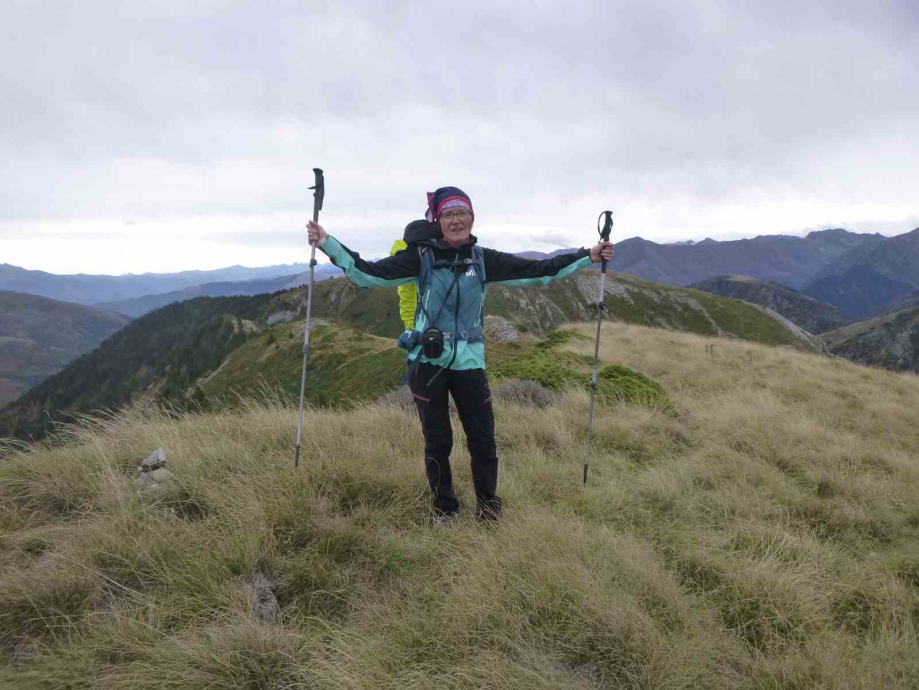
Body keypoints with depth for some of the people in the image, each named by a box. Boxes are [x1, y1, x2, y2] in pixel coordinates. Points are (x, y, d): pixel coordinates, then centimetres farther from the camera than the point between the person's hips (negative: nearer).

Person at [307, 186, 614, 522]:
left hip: (469, 361, 2)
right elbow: (368, 273, -8)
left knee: (483, 438, 5)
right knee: (437, 442, 8)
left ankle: (487, 503, 29)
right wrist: (327, 243, -17)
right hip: (427, 362, -1)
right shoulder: (421, 256, -3)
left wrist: (587, 256, 3)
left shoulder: (483, 259, 4)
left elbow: (536, 270, 5)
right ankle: (444, 509, 28)